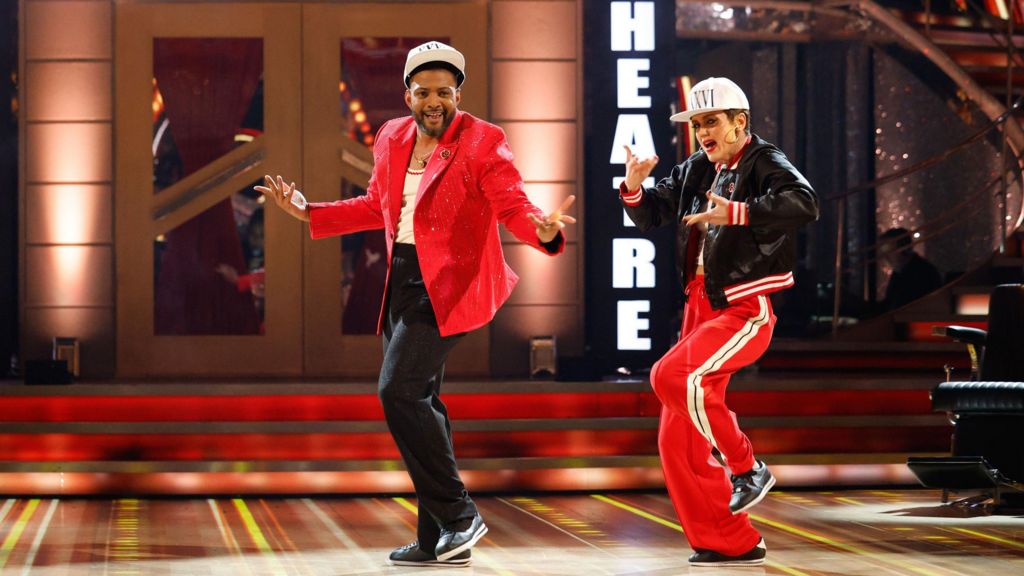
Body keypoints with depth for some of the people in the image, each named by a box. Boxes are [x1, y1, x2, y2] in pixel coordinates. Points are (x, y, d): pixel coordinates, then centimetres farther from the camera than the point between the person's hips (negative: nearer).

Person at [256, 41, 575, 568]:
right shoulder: (392, 139, 10)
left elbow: (513, 207, -14)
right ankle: (438, 541, 18)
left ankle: (457, 513, -8)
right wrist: (309, 213, 16)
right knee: (417, 403, 10)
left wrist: (543, 231, -35)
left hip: (446, 286, -8)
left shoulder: (481, 142, -9)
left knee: (399, 390, -19)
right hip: (403, 282, 8)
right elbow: (376, 207, 21)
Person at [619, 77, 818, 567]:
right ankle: (731, 543, 12)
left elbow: (804, 204, -27)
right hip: (701, 309, 8)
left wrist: (737, 213, -37)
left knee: (675, 376, -31)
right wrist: (634, 189, 0)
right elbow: (651, 215, 22)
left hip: (744, 310, -8)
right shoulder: (696, 170, 13)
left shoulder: (765, 163, -8)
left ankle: (747, 468, -12)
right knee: (678, 440, 4)